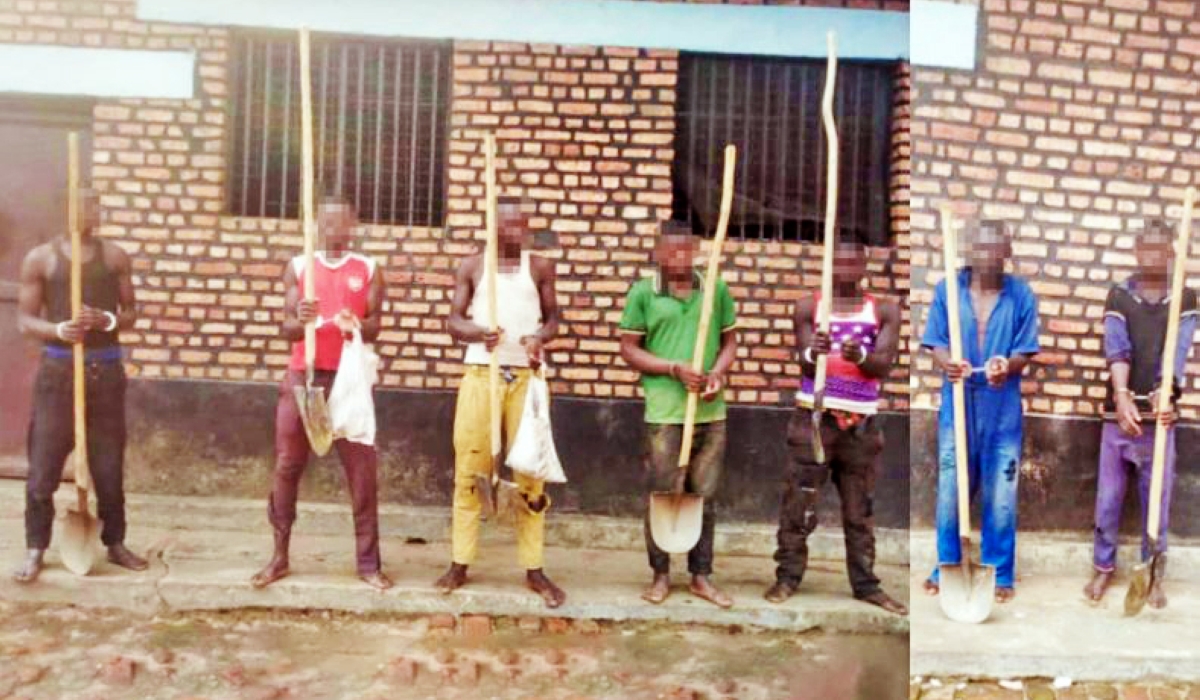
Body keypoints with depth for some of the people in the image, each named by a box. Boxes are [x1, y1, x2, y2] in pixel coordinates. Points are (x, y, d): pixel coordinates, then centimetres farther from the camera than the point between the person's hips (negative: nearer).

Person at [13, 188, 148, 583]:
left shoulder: (115, 256, 7)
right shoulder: (40, 258, 2)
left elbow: (131, 312, 10)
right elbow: (25, 320, 1)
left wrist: (108, 320, -12)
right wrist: (58, 329, -19)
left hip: (105, 369, 2)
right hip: (58, 368, -1)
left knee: (109, 464, 7)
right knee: (44, 464, -1)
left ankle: (115, 543, 20)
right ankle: (35, 550, 11)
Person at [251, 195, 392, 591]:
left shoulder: (368, 271, 5)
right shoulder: (298, 267, 7)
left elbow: (375, 325, -2)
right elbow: (286, 328, 2)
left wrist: (357, 324, -24)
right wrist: (300, 321, -21)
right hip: (302, 376, 2)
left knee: (362, 468, -2)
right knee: (287, 465, 5)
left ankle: (369, 563, 5)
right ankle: (280, 557, 17)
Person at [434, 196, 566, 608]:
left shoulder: (540, 267, 7)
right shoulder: (472, 266, 6)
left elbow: (553, 317, 12)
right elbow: (453, 321, 4)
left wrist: (541, 336, -11)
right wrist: (477, 331, -18)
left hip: (526, 377, 0)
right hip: (480, 375, 0)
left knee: (530, 471, 1)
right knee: (470, 469, 3)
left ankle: (534, 569, 10)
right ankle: (459, 564, 15)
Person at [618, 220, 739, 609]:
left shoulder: (717, 289, 7)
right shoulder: (643, 292, 0)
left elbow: (729, 340, 13)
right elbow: (629, 348, 0)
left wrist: (718, 373, -8)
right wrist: (676, 368, -12)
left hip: (711, 410, 3)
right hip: (665, 412, -2)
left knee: (704, 496, 11)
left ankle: (701, 576, 24)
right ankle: (661, 575, 21)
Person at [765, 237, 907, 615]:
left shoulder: (885, 310, 3)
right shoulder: (808, 307, 1)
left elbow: (885, 364, -9)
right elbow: (805, 365, -6)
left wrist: (860, 356, -31)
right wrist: (813, 354, -30)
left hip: (862, 423, 1)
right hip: (814, 417, -1)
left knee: (860, 509, 10)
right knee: (799, 502, 0)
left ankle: (865, 583, 18)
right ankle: (788, 577, 10)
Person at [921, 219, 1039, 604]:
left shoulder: (1022, 294, -2)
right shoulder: (948, 288, -2)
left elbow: (1025, 352, -2)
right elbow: (935, 343, -4)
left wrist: (1007, 366, -25)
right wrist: (947, 363, -27)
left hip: (1003, 410, 0)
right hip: (957, 406, 0)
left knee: (1000, 497, 7)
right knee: (950, 492, 7)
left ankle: (1000, 574, 21)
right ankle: (947, 568, 23)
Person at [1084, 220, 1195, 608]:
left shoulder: (1186, 300, 3)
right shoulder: (1119, 295, 2)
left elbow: (1178, 349, -13)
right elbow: (1116, 346, -12)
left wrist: (1164, 393, -32)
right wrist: (1122, 396, -28)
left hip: (1159, 414, 0)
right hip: (1119, 411, 0)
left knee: (1157, 499, 7)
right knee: (1108, 496, 5)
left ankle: (1154, 575, 20)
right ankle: (1104, 568, 19)